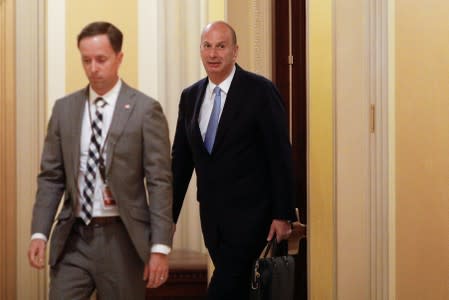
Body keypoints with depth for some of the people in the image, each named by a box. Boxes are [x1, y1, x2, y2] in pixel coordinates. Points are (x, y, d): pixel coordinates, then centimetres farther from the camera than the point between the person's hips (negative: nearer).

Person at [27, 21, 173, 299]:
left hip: (121, 238, -3)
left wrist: (160, 247, -11)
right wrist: (39, 233, -1)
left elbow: (160, 182, -6)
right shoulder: (64, 108, 8)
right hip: (73, 238, 3)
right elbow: (51, 177, 10)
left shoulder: (145, 109, -4)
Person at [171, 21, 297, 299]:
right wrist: (169, 216, 11)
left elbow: (280, 156, -8)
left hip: (249, 214, -6)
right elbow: (180, 159, 12)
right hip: (212, 214, 6)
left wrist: (283, 214, -11)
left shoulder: (260, 91, -8)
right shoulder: (190, 96, 9)